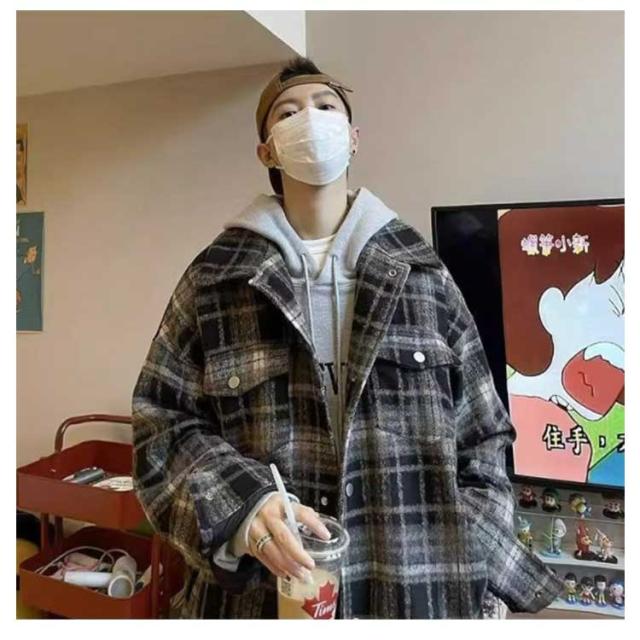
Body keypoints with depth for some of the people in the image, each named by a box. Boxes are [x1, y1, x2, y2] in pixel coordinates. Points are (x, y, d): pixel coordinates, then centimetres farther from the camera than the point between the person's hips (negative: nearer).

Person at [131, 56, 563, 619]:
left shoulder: (420, 269, 2)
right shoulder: (216, 276, -1)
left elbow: (479, 434, 4)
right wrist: (239, 506, -19)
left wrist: (474, 574, -2)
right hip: (261, 591, 0)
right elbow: (162, 422, -2)